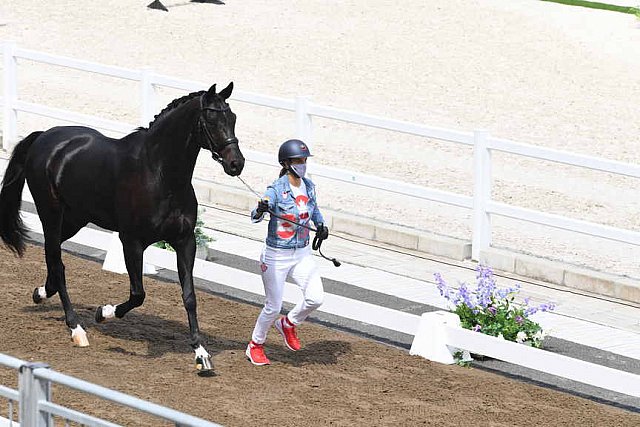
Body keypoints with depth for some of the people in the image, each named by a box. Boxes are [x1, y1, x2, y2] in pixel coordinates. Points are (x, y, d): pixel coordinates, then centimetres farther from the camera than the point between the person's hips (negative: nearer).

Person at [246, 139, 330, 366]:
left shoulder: (308, 186, 2)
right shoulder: (276, 189, -17)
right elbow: (255, 216, -32)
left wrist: (321, 225, 7)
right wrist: (260, 210, -55)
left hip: (302, 254, 5)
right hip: (276, 256, -5)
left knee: (315, 297, -11)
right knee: (273, 307, 2)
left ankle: (288, 324, 19)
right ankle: (255, 345, 27)